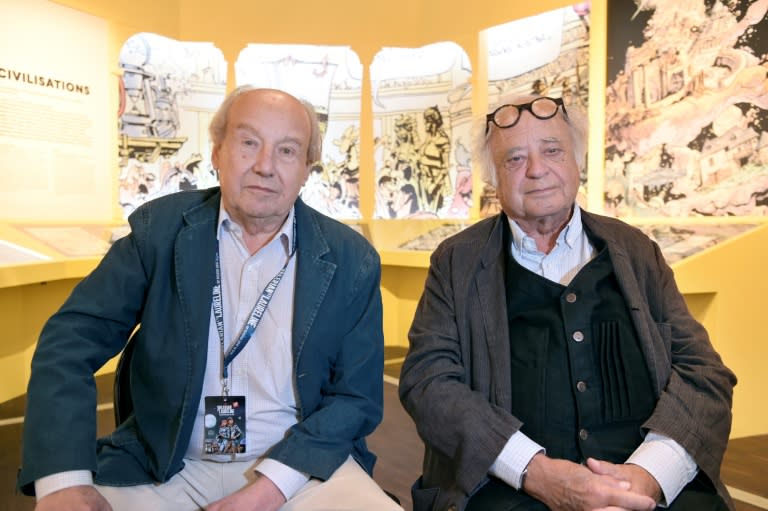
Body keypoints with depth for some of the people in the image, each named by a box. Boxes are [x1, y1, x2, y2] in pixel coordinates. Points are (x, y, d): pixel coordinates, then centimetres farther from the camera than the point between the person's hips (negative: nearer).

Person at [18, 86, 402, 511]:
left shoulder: (352, 261, -6)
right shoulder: (160, 228, -3)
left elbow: (357, 395, -4)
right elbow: (73, 338, -7)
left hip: (299, 462, 0)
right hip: (165, 468, 2)